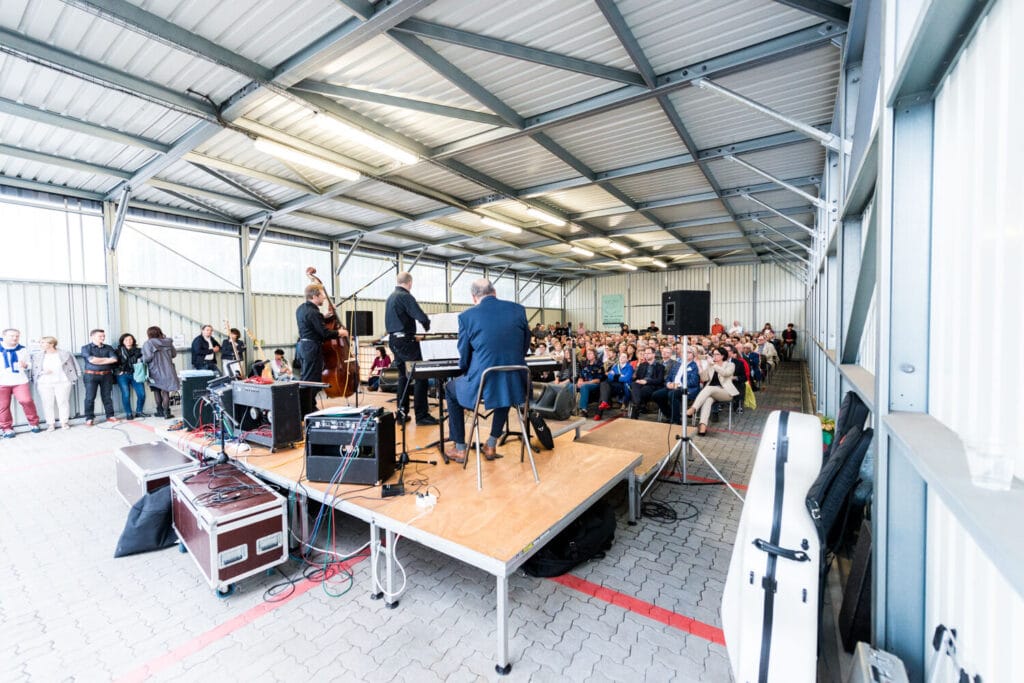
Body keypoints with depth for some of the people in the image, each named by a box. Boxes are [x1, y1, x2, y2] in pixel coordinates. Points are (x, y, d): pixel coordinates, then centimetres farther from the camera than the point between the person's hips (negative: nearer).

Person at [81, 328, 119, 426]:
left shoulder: (108, 348, 11)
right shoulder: (86, 348, 3)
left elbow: (114, 359, -4)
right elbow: (91, 360, -13)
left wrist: (98, 360, -8)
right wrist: (107, 359, -3)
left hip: (106, 375, 2)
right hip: (91, 375, -2)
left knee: (107, 396, 6)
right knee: (90, 397, -1)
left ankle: (110, 416, 11)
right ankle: (89, 418, 5)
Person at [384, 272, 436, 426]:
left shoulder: (390, 298, 14)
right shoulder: (405, 296, -14)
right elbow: (421, 317, -22)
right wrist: (427, 327, -1)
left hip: (393, 340, 9)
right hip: (406, 340, -9)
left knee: (403, 376, 15)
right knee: (421, 376, -3)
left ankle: (402, 414, 17)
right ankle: (421, 415, -2)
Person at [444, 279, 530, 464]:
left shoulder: (467, 316, -6)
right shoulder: (518, 309, 3)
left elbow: (464, 359, 2)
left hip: (481, 385, -3)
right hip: (515, 384, 3)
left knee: (451, 389, 29)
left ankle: (460, 449, 34)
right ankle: (491, 445, 41)